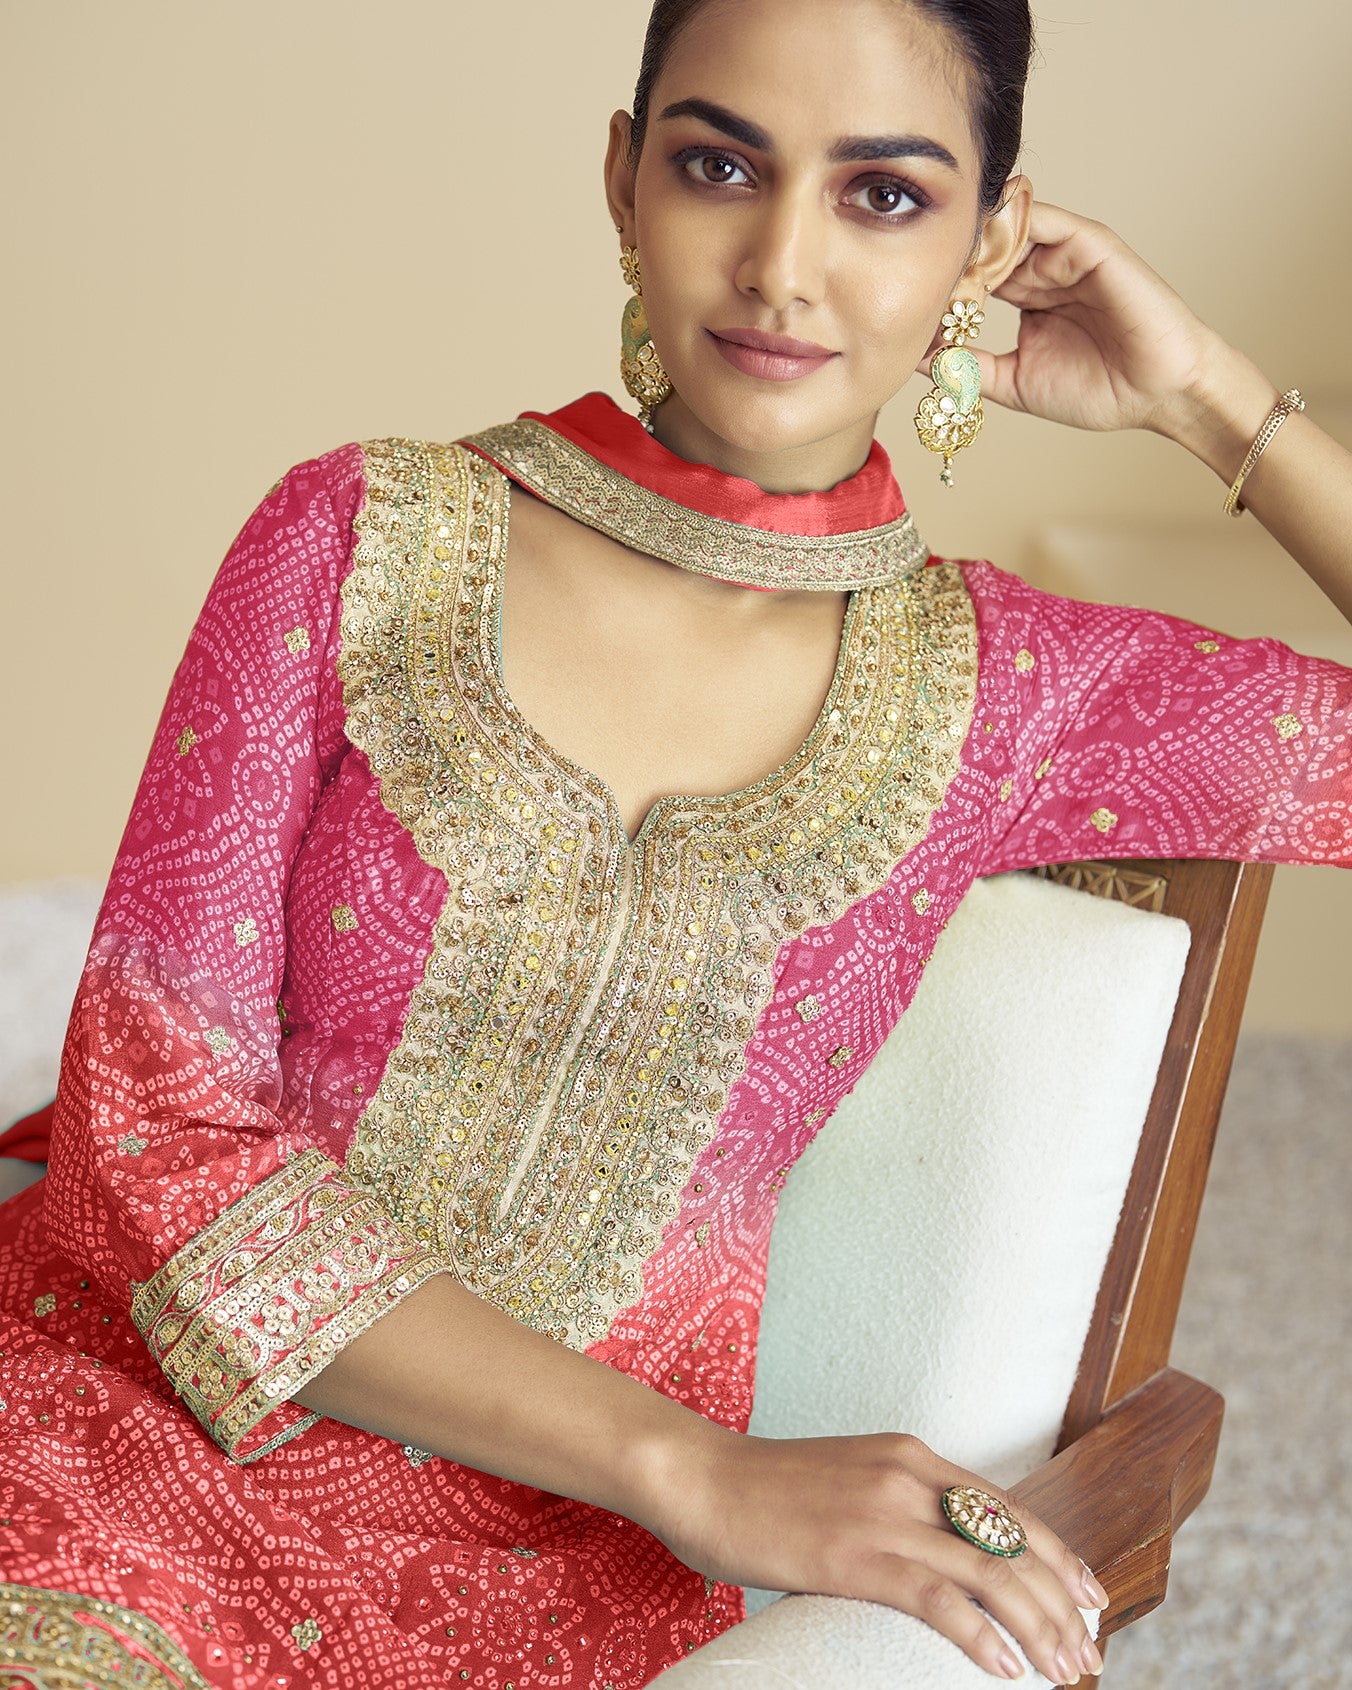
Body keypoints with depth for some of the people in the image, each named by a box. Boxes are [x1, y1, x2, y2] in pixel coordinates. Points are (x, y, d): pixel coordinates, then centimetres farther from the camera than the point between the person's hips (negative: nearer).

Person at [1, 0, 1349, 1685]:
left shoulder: (981, 684, 2)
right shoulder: (368, 536, -2)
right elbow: (153, 1112, -9)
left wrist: (1211, 402, -1)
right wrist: (702, 1474, -16)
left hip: (553, 1551, 1)